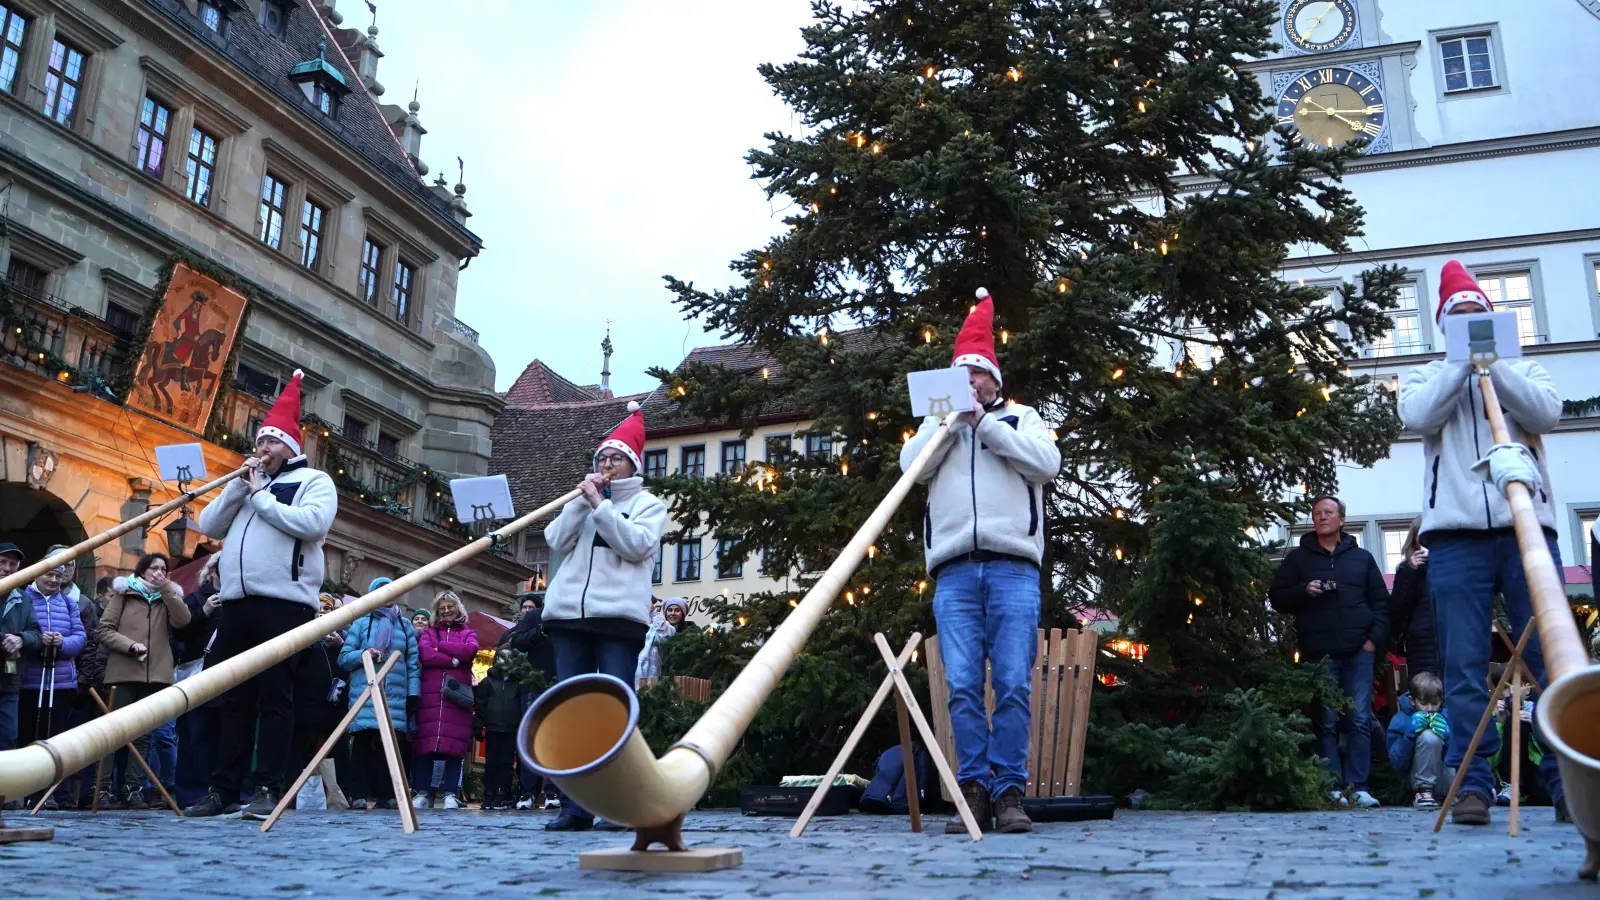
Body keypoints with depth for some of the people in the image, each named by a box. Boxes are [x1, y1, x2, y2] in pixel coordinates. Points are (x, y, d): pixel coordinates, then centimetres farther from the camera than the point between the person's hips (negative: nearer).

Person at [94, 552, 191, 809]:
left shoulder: (168, 598, 15)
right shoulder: (124, 594, 8)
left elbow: (182, 621, -5)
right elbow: (103, 630, 3)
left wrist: (167, 589, -9)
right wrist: (130, 645, -11)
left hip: (155, 675, 2)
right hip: (123, 673, -2)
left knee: (142, 735, 1)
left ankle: (133, 788, 1)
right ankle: (106, 784, 8)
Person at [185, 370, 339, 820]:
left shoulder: (314, 481, 4)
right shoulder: (246, 483, 23)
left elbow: (312, 523, -16)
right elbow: (209, 525, 13)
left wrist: (261, 496, -7)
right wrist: (240, 485, 2)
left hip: (284, 602, -6)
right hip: (237, 602, 6)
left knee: (275, 697, -6)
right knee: (234, 698, 8)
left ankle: (268, 789, -5)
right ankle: (223, 788, 12)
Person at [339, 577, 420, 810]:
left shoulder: (405, 625, 15)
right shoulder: (361, 623, 10)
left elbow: (413, 661, 12)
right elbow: (343, 658, 8)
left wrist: (413, 694, 3)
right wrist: (362, 654, -12)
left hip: (396, 695, 1)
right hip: (364, 693, -1)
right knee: (363, 741, -6)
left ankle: (386, 794, 1)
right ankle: (358, 794, -3)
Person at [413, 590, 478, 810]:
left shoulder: (467, 633, 18)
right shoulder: (428, 632, 18)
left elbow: (470, 650, -5)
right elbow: (425, 654, -2)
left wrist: (440, 646, -1)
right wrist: (454, 661, -7)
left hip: (457, 696, 0)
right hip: (430, 695, 0)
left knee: (455, 745, -6)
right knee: (425, 744, -5)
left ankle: (451, 794, -3)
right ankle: (422, 793, 0)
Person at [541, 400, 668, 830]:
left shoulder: (648, 504, 11)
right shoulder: (582, 500, 23)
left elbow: (635, 545, -7)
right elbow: (556, 541, 8)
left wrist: (600, 504, -8)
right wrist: (582, 500, -1)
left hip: (619, 616, -4)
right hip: (568, 614, 4)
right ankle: (574, 806, 1)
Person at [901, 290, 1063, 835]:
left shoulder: (1020, 418, 21)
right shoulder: (938, 425, 26)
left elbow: (1047, 463, 1)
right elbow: (912, 465, 7)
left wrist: (985, 423, 0)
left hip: (1013, 568, -1)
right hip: (954, 571, 2)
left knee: (1013, 684, -8)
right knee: (962, 686, -6)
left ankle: (1008, 791, -4)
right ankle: (973, 791, -2)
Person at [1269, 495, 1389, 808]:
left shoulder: (1362, 558, 16)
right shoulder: (1298, 557, 13)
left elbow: (1381, 601, 13)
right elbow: (1277, 597, 9)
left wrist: (1375, 637, 0)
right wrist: (1304, 591, -9)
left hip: (1358, 651, 1)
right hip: (1319, 653, -1)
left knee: (1360, 720, -3)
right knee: (1327, 721, -2)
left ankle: (1357, 787, 0)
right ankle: (1333, 787, -1)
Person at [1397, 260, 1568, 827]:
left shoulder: (1521, 369, 22)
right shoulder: (1428, 376, 20)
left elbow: (1546, 413, 1)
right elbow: (1417, 417, -3)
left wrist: (1493, 364, -2)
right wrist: (1462, 363, -1)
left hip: (1527, 525, 1)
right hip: (1456, 531, -1)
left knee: (1553, 656, -5)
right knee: (1464, 666, -5)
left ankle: (1569, 780, -2)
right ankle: (1472, 783, -3)